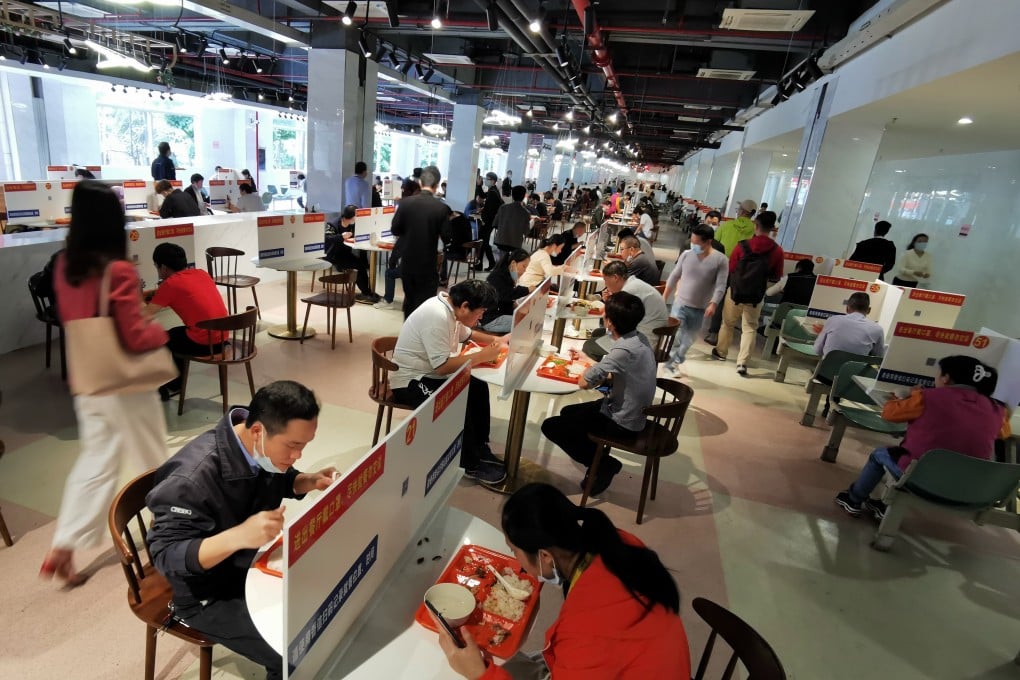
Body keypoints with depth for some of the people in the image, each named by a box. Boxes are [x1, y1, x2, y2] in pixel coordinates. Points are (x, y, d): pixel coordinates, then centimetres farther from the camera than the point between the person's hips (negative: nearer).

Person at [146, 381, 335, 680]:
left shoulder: (265, 451, -13)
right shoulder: (193, 477, -33)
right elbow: (165, 555, -29)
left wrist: (312, 480, -14)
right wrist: (238, 536, -45)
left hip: (257, 563, 7)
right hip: (209, 594, -6)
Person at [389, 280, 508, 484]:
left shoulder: (450, 307, 1)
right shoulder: (437, 316, -28)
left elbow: (468, 334, 19)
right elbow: (443, 366, -29)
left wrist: (497, 340, 5)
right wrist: (482, 355, -23)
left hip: (430, 373, 10)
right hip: (410, 381, -10)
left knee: (478, 387, -2)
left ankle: (480, 447, 10)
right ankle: (471, 464, -8)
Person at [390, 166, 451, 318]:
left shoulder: (405, 202, -6)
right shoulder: (442, 208, -13)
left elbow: (394, 230, -1)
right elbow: (447, 238, -9)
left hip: (407, 263, 4)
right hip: (428, 264, -3)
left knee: (409, 300, 21)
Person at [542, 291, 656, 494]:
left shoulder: (624, 349, -29)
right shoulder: (638, 338, -2)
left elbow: (584, 382, -26)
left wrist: (589, 371, -7)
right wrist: (593, 367, 5)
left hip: (622, 423, -9)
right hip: (630, 412, 9)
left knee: (550, 426, -3)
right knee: (568, 412, 24)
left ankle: (603, 464, 5)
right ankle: (600, 461, 20)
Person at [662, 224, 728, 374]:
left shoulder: (720, 260, -11)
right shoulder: (686, 254, -4)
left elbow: (720, 286, -13)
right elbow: (674, 276, 6)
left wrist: (713, 304, -24)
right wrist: (664, 296, 9)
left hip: (700, 309, 0)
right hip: (680, 303, 0)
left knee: (688, 339, 12)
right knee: (675, 335, -8)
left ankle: (675, 362, 28)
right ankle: (671, 364, 4)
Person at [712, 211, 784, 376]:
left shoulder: (743, 245, -12)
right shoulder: (777, 251, -8)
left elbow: (730, 268, -6)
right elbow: (776, 277, 0)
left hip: (736, 291, 0)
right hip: (756, 296, 0)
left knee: (728, 323, 18)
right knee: (750, 328, 10)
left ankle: (721, 352, 35)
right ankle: (742, 363, 0)